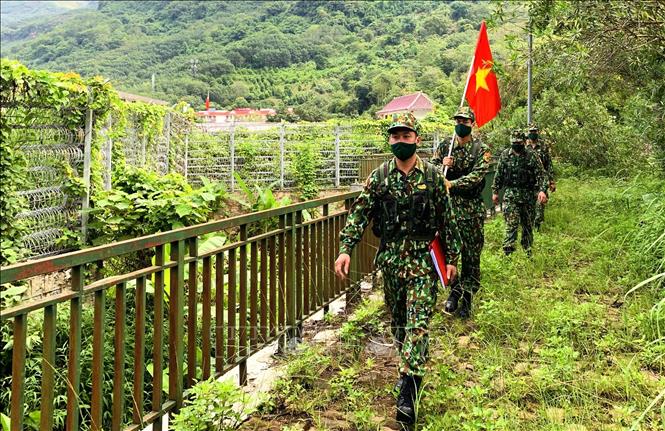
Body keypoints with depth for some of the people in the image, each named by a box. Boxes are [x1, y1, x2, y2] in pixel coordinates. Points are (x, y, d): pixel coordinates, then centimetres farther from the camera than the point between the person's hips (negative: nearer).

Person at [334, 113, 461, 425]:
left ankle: (408, 393, -10)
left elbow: (447, 220, 3)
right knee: (398, 318, 15)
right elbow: (359, 213, -2)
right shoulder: (379, 177, 2)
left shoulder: (433, 176, -1)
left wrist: (451, 258, 2)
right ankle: (410, 367, 37)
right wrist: (345, 248, -13)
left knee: (418, 321, -10)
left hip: (423, 258, -2)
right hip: (390, 258, 3)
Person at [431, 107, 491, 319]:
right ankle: (454, 291, 21)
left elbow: (477, 176, -16)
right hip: (447, 206, 3)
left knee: (471, 256, 4)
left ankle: (467, 298, 15)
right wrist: (442, 165, -13)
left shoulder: (482, 150, -3)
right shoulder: (444, 147, 8)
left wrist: (451, 184, -25)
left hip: (472, 210, -3)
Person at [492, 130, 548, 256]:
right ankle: (508, 250, -14)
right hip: (510, 195, 0)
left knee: (528, 224, 10)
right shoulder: (505, 155, 3)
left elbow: (541, 174, -7)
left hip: (528, 195, 1)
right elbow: (498, 175, 10)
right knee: (512, 223, -13)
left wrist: (542, 190, -20)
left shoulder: (531, 155, -3)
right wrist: (495, 191, 10)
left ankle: (528, 251, 24)